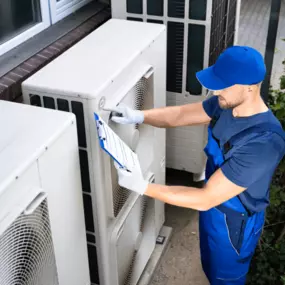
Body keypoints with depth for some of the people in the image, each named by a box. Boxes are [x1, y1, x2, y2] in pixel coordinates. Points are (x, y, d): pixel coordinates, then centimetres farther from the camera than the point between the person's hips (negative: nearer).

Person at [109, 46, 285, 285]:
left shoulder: (263, 143, -40)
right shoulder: (226, 104, -14)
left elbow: (205, 199, -37)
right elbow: (180, 115, -1)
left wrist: (143, 186, -36)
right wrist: (139, 116, -19)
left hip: (235, 223, -7)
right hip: (214, 209, 7)